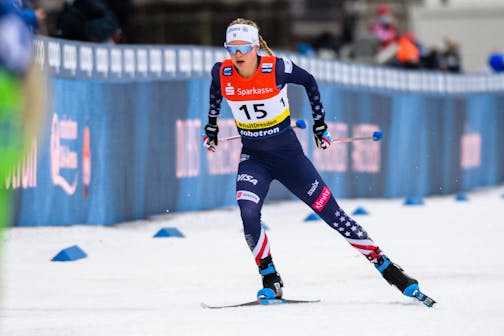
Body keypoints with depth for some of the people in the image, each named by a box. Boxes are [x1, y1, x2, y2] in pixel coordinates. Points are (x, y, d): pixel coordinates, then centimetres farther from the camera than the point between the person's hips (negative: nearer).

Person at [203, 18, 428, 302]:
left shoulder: (276, 68, -19)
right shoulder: (222, 73, -12)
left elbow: (309, 81, 0)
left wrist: (320, 123, 4)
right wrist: (211, 125, 20)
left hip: (289, 154, -2)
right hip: (253, 158, 2)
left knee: (331, 213, 1)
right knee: (248, 214, -24)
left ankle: (388, 268, 11)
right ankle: (271, 283, -7)